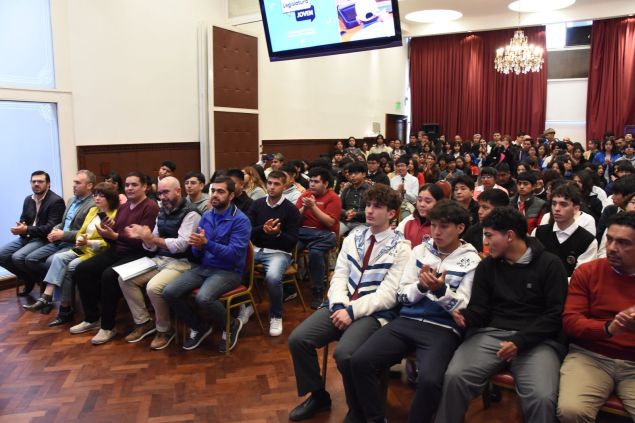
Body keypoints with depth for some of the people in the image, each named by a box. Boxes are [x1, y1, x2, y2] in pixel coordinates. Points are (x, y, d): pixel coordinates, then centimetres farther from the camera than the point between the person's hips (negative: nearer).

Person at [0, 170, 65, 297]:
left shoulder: (56, 201, -12)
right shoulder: (28, 200, 14)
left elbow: (51, 227, -19)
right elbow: (23, 220, 16)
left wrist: (27, 229, -25)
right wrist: (20, 228, -9)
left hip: (44, 239, -8)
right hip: (26, 238, 8)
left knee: (18, 257, -27)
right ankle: (27, 278, 11)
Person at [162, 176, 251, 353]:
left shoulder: (240, 220, -11)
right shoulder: (206, 216, 9)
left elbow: (234, 254, -21)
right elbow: (197, 254, 9)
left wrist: (207, 243, -29)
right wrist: (197, 246, -16)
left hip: (229, 271, -6)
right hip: (204, 267, 6)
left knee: (203, 298, -34)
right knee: (169, 292, -13)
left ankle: (231, 325, -1)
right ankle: (199, 326, 11)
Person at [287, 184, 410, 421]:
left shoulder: (401, 248, -5)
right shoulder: (354, 237, 12)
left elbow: (388, 295, -13)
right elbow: (339, 276, 7)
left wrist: (353, 311, -19)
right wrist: (339, 306, -11)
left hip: (374, 313, -5)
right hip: (343, 307, 6)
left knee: (344, 354, -31)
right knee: (298, 339, -12)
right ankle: (318, 396, 12)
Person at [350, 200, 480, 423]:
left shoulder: (471, 261, 3)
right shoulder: (420, 250, 13)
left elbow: (464, 310, -2)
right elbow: (401, 296, 11)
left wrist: (441, 289, -21)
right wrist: (421, 286, -11)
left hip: (443, 328, -3)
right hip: (407, 321, 4)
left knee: (429, 380, -32)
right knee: (360, 361, -17)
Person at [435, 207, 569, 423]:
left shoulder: (550, 264, 3)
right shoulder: (486, 266, 14)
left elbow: (555, 315, -2)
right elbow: (480, 308, 11)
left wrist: (520, 342, -14)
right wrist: (465, 316, -14)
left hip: (536, 340, -2)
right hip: (491, 334, 2)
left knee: (542, 398, -30)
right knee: (454, 376, -24)